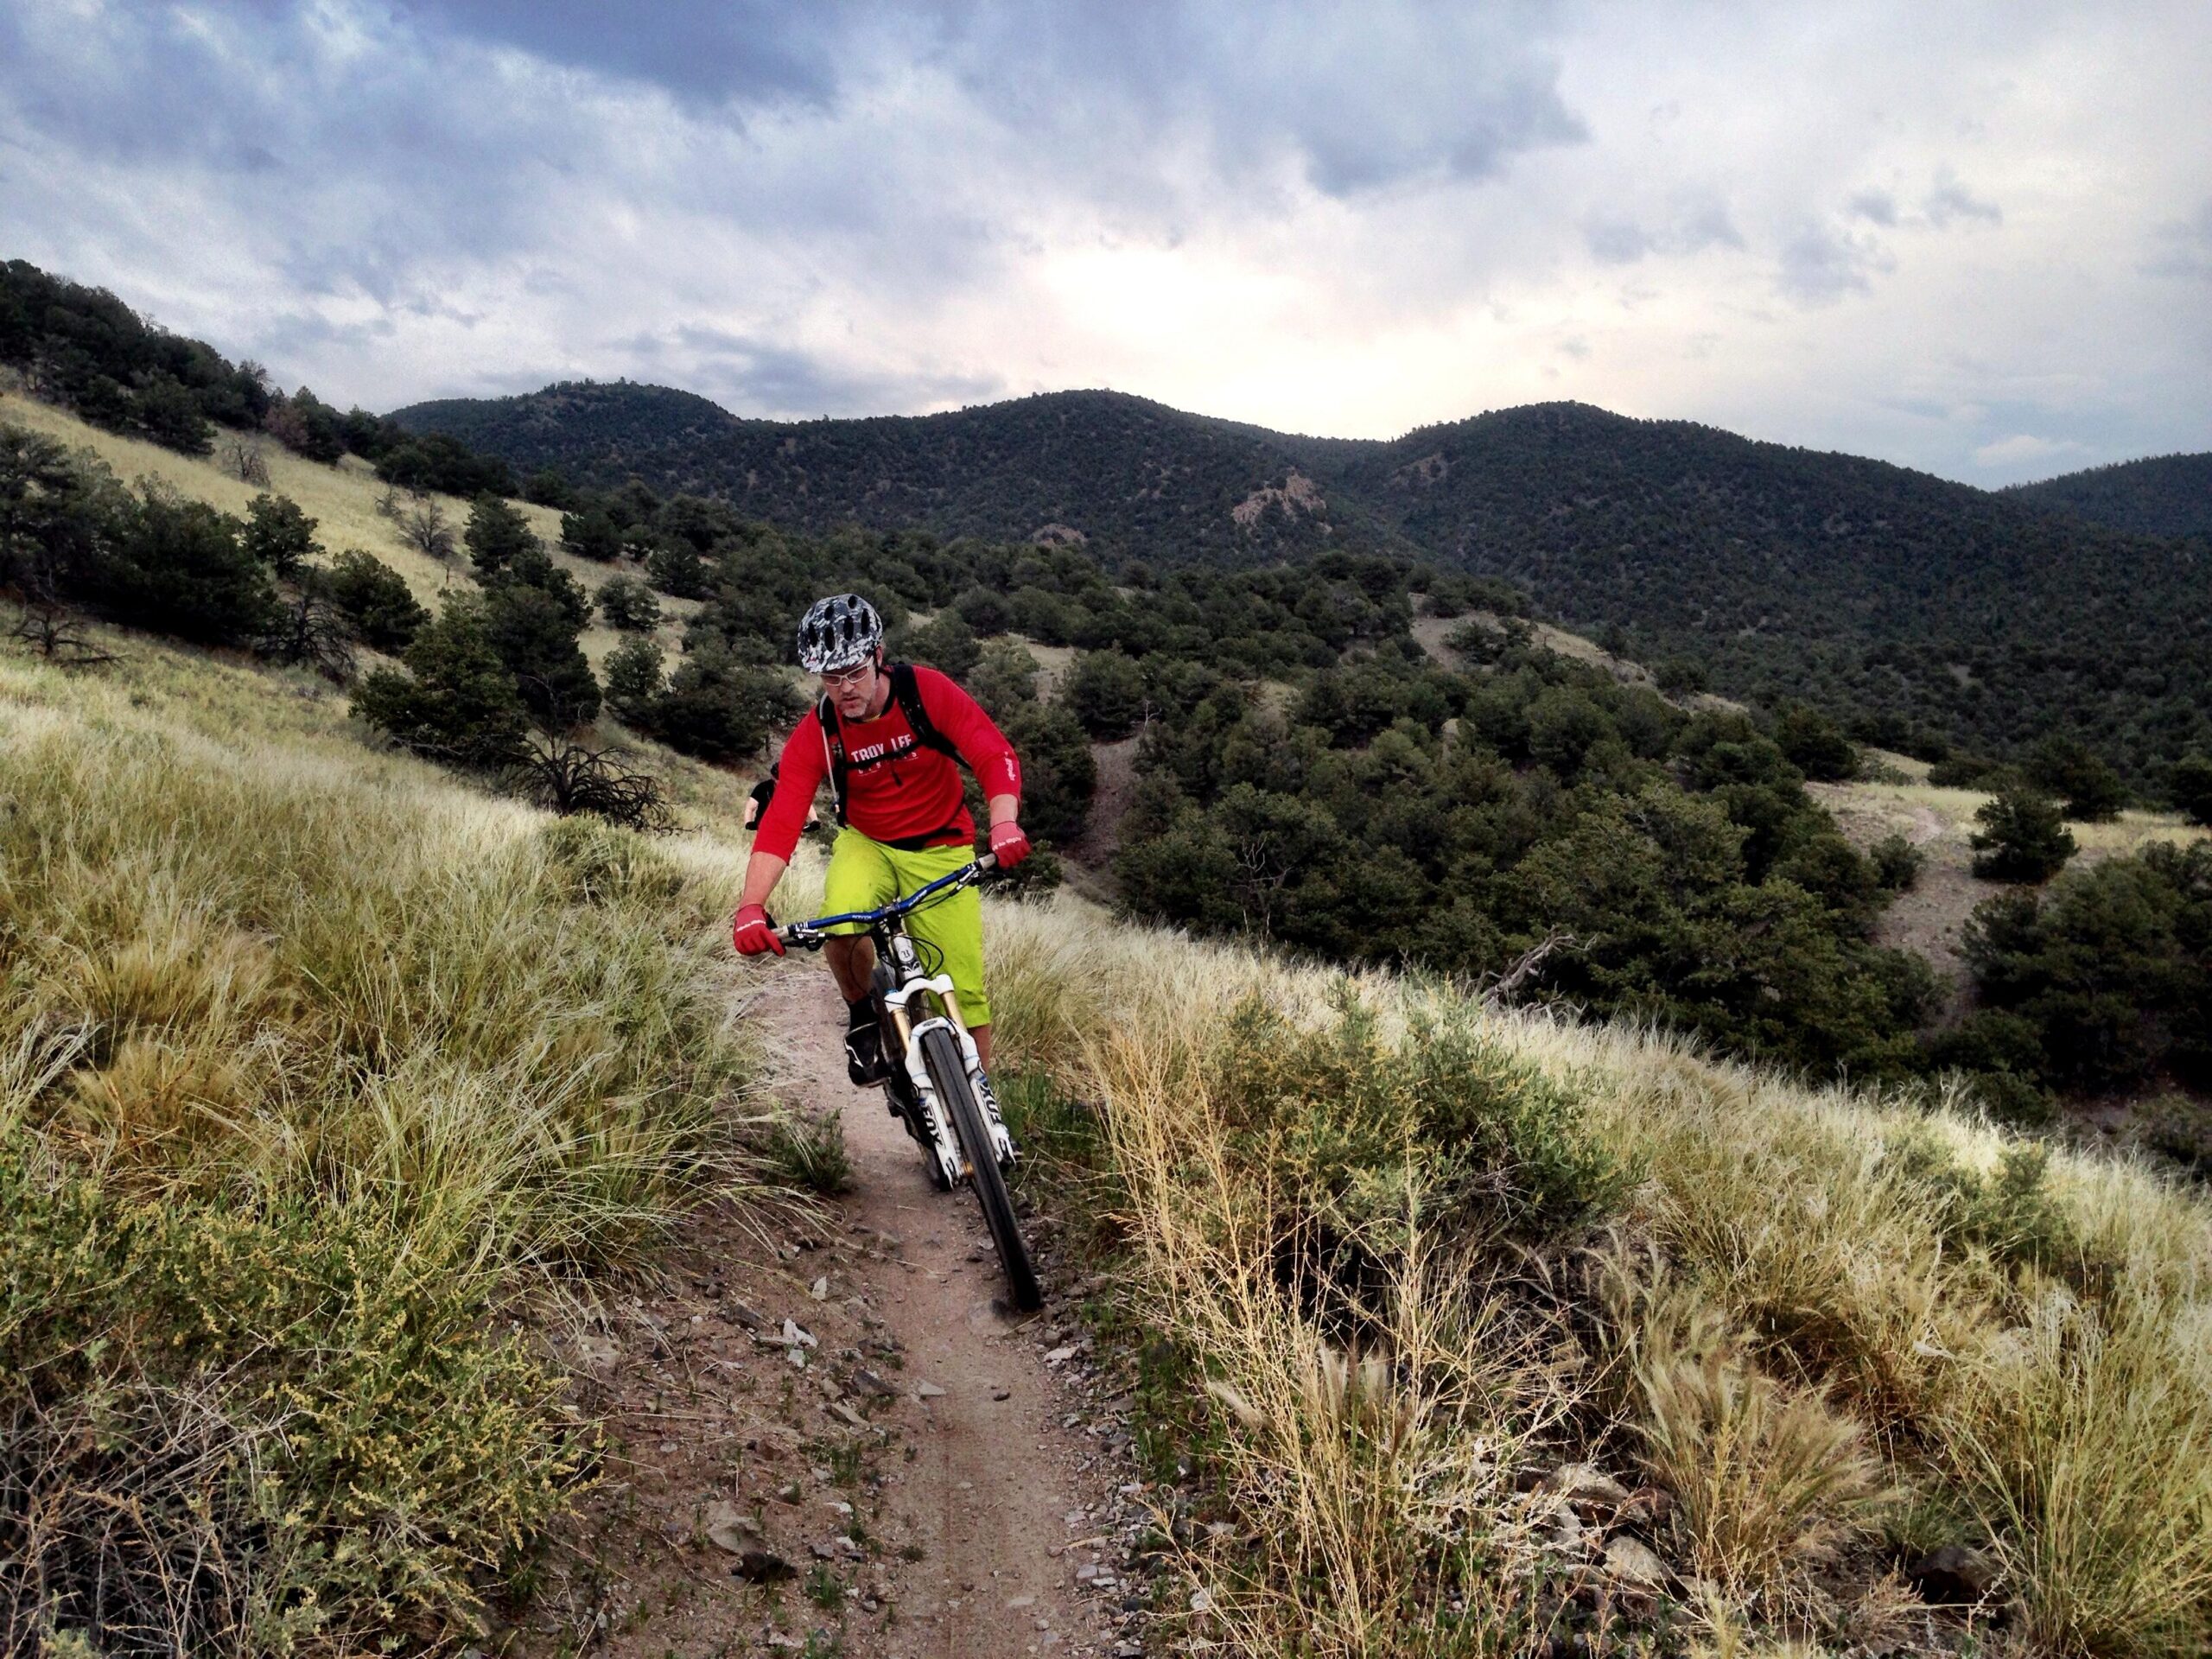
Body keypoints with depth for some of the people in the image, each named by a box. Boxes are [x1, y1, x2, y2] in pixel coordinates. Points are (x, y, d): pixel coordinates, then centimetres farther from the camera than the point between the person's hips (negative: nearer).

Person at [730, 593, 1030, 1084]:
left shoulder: (927, 691, -19)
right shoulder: (815, 733, -17)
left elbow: (996, 755, -24)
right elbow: (780, 821, -25)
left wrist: (1004, 823, -44)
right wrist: (751, 907, -39)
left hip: (940, 848, 0)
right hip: (866, 844, 1)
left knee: (965, 993, -6)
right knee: (841, 926, -33)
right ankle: (862, 1015, -2)